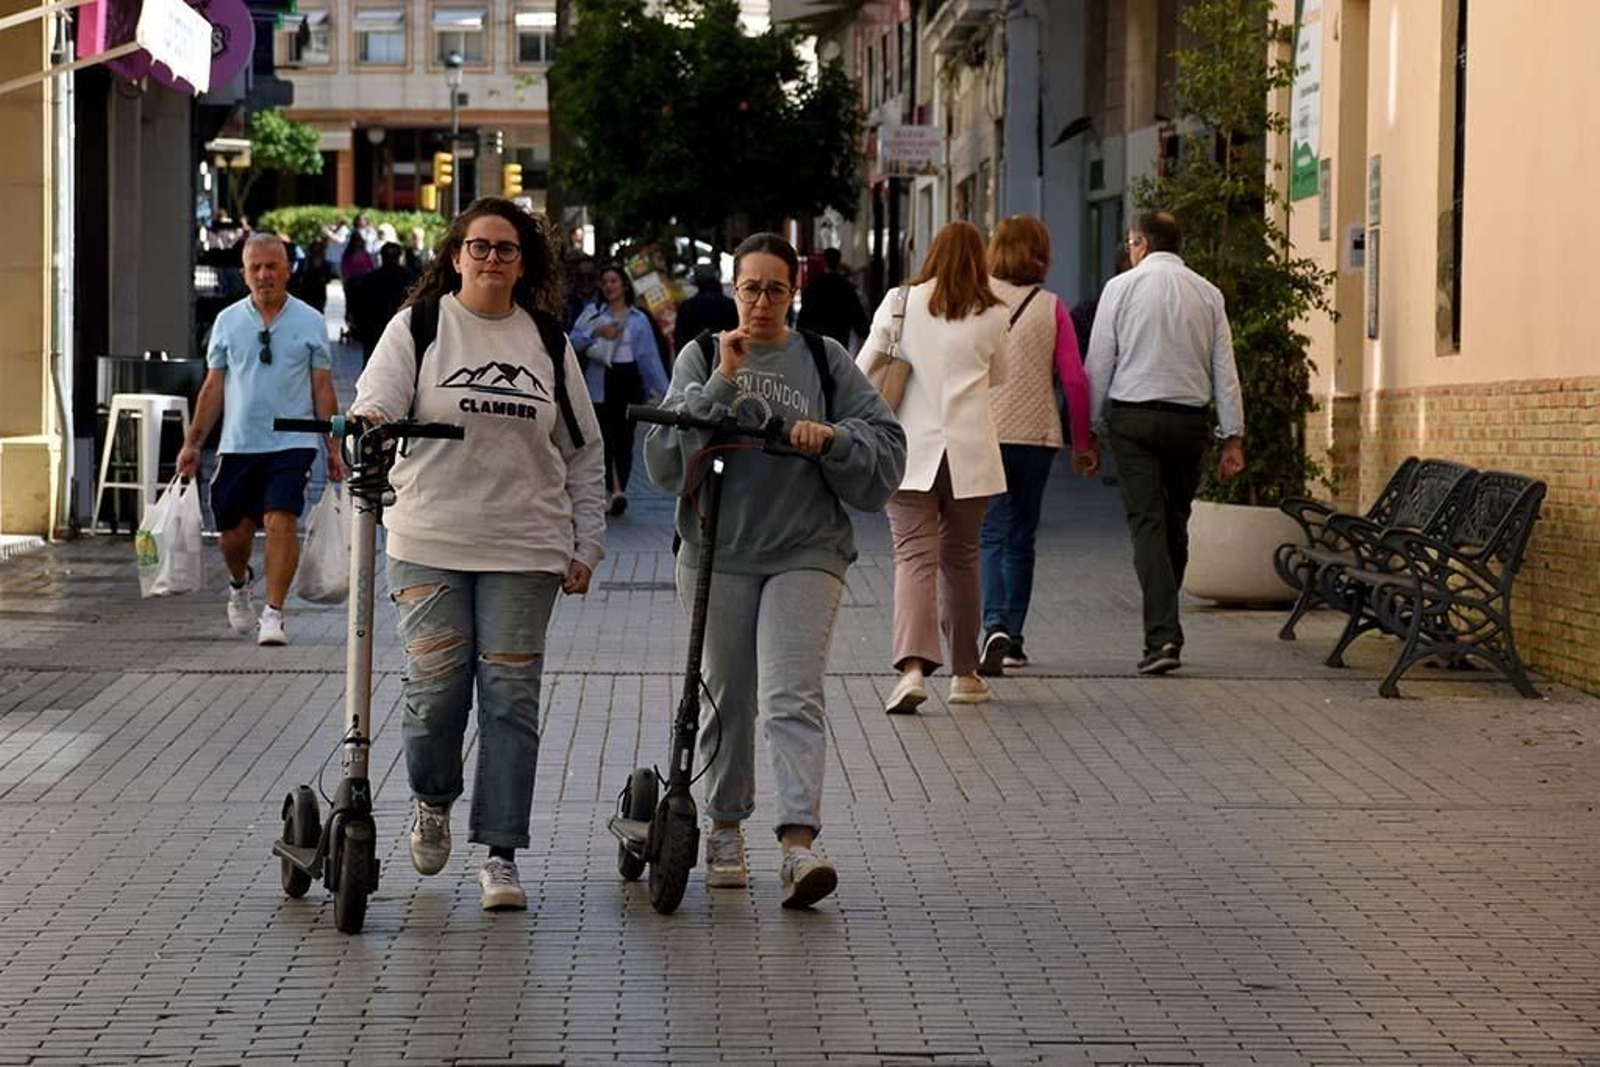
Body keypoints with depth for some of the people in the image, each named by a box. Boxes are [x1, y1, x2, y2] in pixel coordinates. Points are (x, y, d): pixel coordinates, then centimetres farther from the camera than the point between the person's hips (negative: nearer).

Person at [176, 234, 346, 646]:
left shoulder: (310, 322, 4)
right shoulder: (228, 321, 8)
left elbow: (323, 389, 6)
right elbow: (213, 387, 13)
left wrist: (334, 450, 2)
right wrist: (193, 444, 9)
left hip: (291, 444, -2)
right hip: (238, 444, 2)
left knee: (280, 522, -18)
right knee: (234, 533, 6)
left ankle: (273, 614, -15)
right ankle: (239, 586, 38)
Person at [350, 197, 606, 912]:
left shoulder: (547, 344, 13)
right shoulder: (418, 327, 6)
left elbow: (582, 454, 16)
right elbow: (377, 400, -6)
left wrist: (586, 546, 11)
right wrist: (368, 420, -31)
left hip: (524, 550, 2)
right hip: (431, 543, -2)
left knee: (510, 698, -2)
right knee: (435, 687, -6)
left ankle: (501, 853, 4)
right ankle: (433, 801, 24)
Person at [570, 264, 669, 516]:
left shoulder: (638, 319, 10)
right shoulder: (592, 313, 8)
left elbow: (649, 356, 7)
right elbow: (574, 342, -1)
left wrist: (661, 389, 1)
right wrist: (595, 333, -16)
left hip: (628, 380, 1)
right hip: (599, 382, -1)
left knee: (624, 439, 0)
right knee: (604, 438, -8)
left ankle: (618, 491, 7)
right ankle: (616, 490, -11)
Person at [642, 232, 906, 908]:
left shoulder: (825, 361, 8)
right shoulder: (701, 357, 7)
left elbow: (885, 443, 7)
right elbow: (665, 457, -4)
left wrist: (832, 438, -12)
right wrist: (719, 384, -13)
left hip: (806, 552, -1)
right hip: (718, 550, 1)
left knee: (793, 700, -14)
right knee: (728, 699, 10)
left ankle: (799, 844, -22)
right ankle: (725, 830, 27)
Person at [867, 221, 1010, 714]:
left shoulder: (898, 303, -1)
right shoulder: (992, 316, 0)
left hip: (908, 451, -1)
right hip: (969, 454, 1)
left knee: (914, 557, -5)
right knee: (961, 559, 14)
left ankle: (913, 666, -24)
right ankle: (964, 673, 22)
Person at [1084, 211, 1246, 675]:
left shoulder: (1121, 288, -1)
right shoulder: (1207, 294, 7)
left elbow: (1099, 363, -1)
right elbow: (1225, 369, 5)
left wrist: (1092, 426, 6)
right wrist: (1233, 437, 6)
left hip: (1133, 415, -3)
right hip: (1190, 419, 3)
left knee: (1147, 522, -5)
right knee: (1175, 523, 15)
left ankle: (1163, 636, -17)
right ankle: (1164, 629, 23)